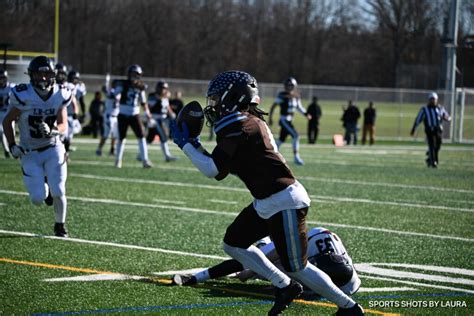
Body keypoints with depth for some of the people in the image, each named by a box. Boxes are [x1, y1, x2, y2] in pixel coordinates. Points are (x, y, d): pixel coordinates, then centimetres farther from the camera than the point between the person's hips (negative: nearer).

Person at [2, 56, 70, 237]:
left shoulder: (60, 96, -7)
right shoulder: (24, 96, -16)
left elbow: (63, 125, -5)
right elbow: (7, 121, -4)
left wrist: (52, 131, -27)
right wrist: (12, 145, -12)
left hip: (53, 149, 1)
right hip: (30, 153, -1)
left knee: (58, 192, -10)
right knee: (37, 199, -8)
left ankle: (60, 226, 17)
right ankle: (43, 188, 31)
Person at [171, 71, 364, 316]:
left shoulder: (236, 125, -15)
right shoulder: (250, 121, 15)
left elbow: (212, 170, -17)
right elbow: (219, 171, 19)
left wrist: (186, 144, -5)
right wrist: (194, 146, 12)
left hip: (284, 203, -10)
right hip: (267, 202, 10)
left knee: (296, 267, -1)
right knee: (233, 244, 15)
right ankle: (284, 286, 20)